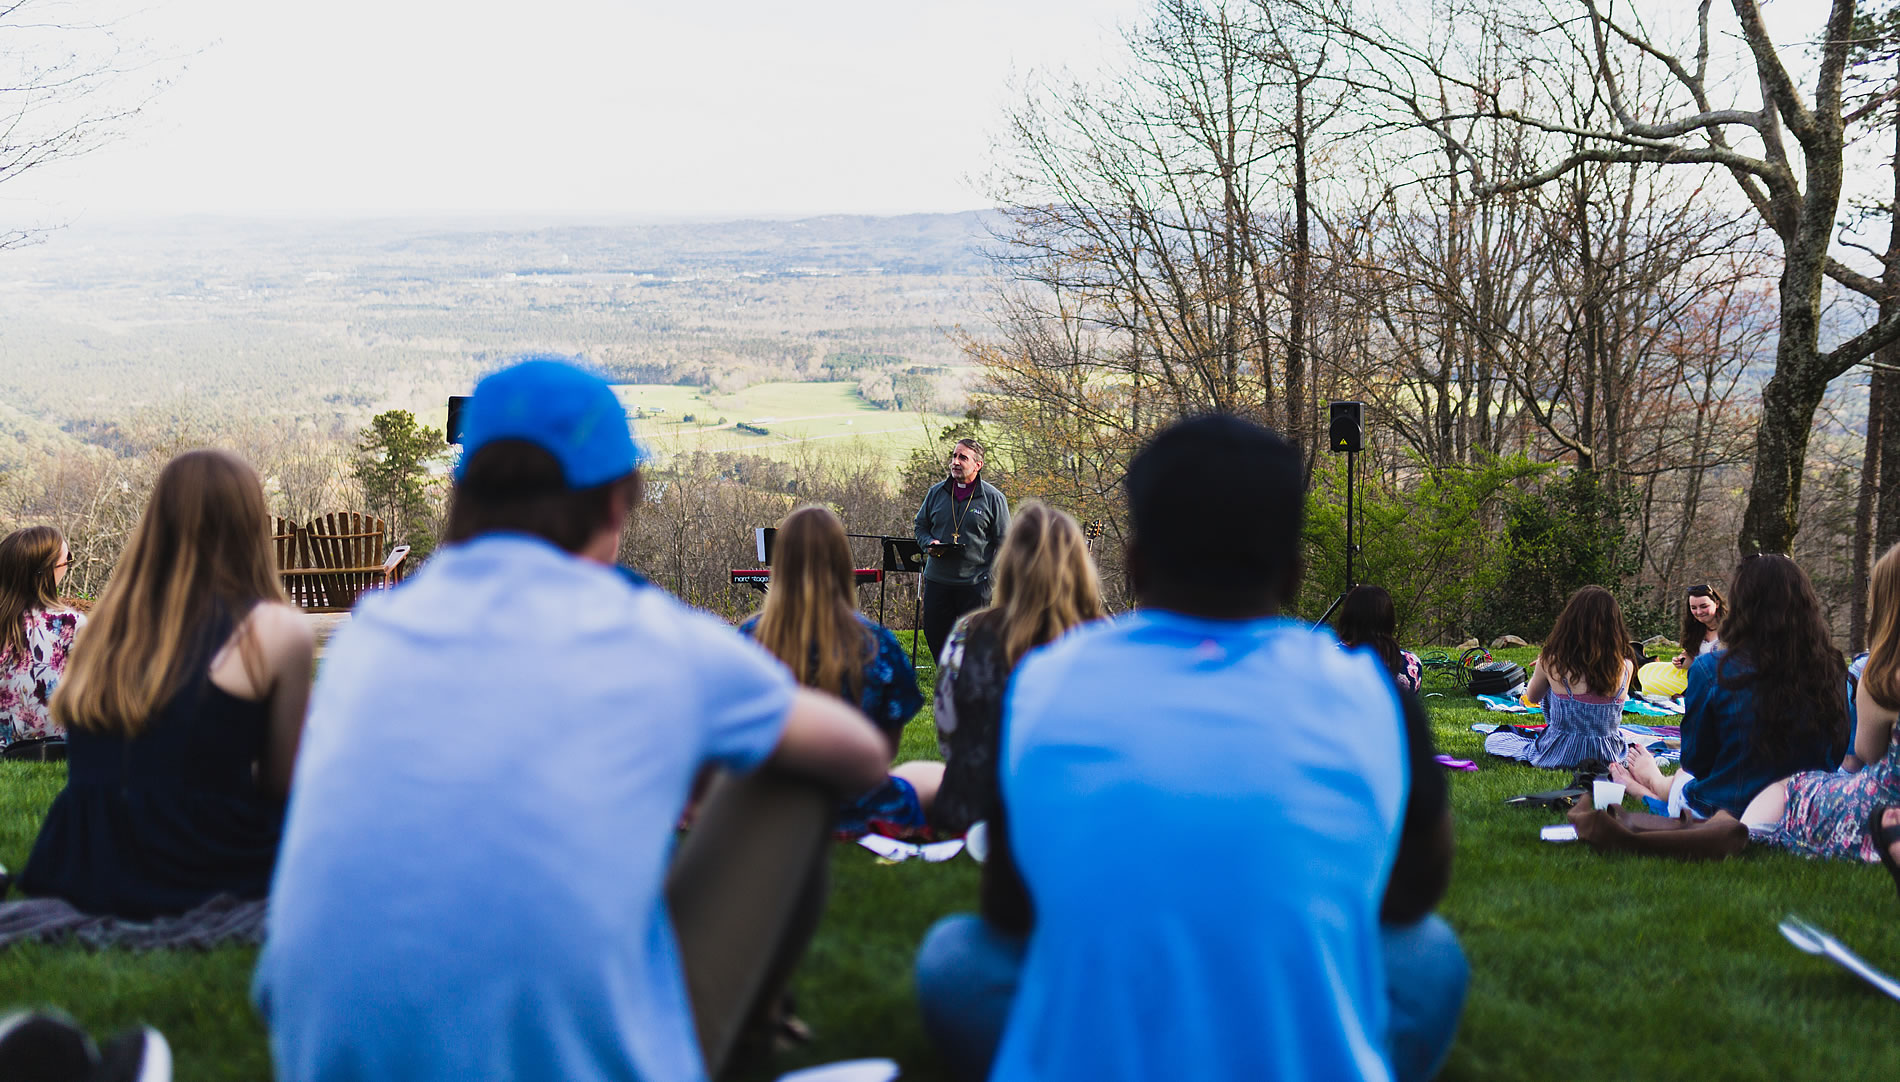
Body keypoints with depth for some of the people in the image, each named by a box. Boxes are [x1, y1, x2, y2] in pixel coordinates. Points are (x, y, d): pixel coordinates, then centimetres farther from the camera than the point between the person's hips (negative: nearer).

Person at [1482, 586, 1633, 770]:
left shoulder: (1551, 662, -18)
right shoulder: (1626, 667, -12)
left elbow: (1532, 697, 3)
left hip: (1562, 757, -2)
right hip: (1609, 755, 2)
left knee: (1492, 741, 21)